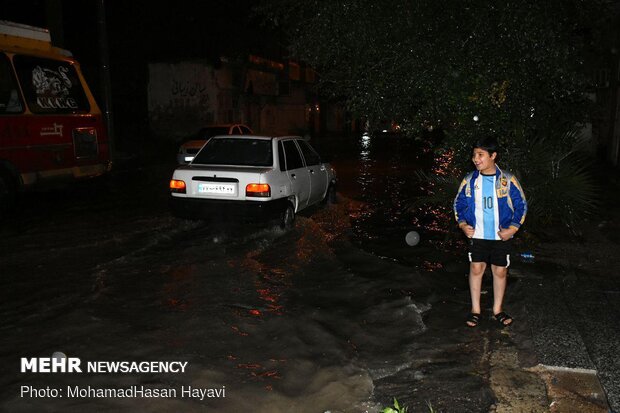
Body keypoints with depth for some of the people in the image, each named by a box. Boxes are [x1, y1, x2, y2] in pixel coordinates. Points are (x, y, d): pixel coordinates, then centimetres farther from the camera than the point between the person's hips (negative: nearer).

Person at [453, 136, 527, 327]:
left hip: (501, 236, -1)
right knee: (476, 268, 5)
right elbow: (459, 203, 9)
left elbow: (521, 205, -1)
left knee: (500, 271, 8)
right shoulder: (469, 180, -3)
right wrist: (463, 224, -4)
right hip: (477, 235, 1)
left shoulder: (508, 180, -8)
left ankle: (497, 310, 26)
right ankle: (475, 310, 19)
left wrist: (513, 228, -10)